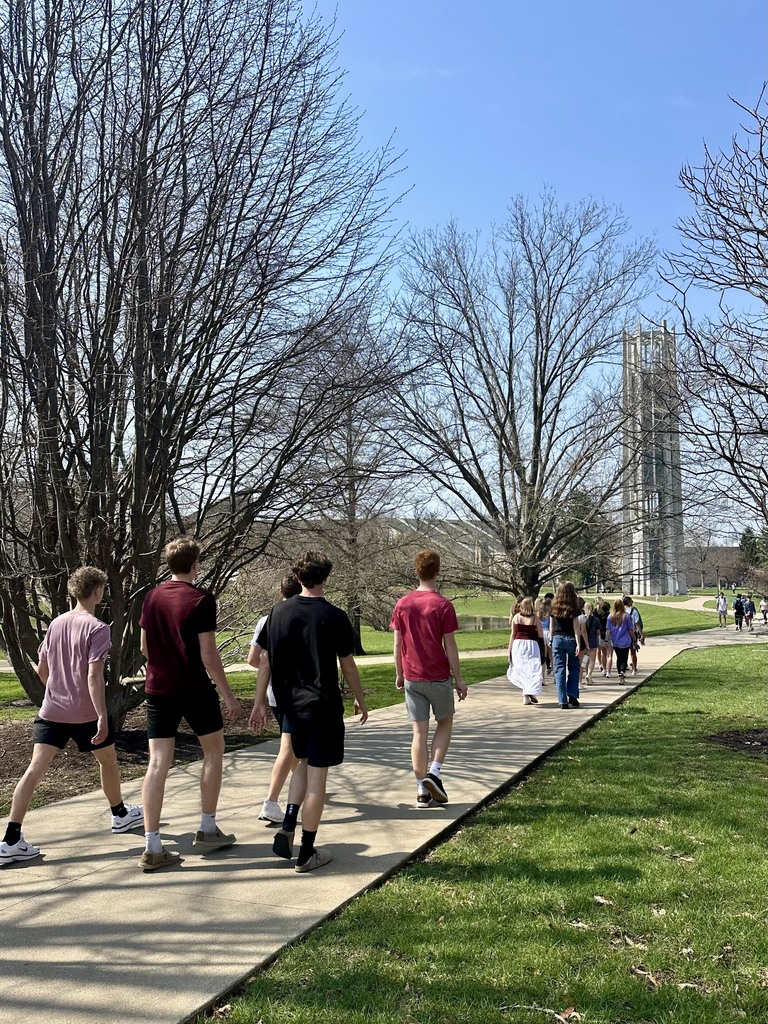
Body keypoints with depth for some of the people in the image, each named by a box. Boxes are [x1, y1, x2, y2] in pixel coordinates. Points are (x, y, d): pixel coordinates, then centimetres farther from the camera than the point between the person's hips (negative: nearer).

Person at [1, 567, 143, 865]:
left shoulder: (56, 623, 7)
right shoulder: (97, 628, -14)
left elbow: (41, 669, 15)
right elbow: (94, 676, -22)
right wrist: (102, 717, -23)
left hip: (52, 712, 5)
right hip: (86, 714, -5)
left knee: (35, 769, -3)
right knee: (108, 761, 18)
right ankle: (120, 815, 37)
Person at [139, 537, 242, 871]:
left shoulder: (152, 597, 5)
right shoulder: (201, 599, -12)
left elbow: (145, 647, 12)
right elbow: (208, 655, -14)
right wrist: (228, 695, -7)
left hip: (158, 689, 5)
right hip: (195, 689, -4)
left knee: (158, 763, 2)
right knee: (213, 751, 16)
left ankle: (153, 848, -1)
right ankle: (207, 830, 21)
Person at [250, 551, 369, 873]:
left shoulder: (279, 612, -1)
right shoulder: (335, 617, -11)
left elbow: (265, 660, 2)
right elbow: (348, 665, -4)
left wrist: (260, 702, 10)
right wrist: (360, 700, 10)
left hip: (290, 703, 5)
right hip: (323, 705, -4)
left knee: (303, 763, 24)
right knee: (317, 774, 4)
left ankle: (287, 828, 9)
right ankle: (307, 853, 11)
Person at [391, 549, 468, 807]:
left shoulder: (402, 604, 0)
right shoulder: (443, 605, -12)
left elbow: (397, 643, 3)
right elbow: (450, 646, -10)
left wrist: (399, 674, 15)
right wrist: (459, 679, -3)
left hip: (412, 679, 3)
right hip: (438, 677, -3)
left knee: (419, 732, 7)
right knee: (445, 723, 17)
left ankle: (422, 790, 9)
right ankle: (434, 772, 1)